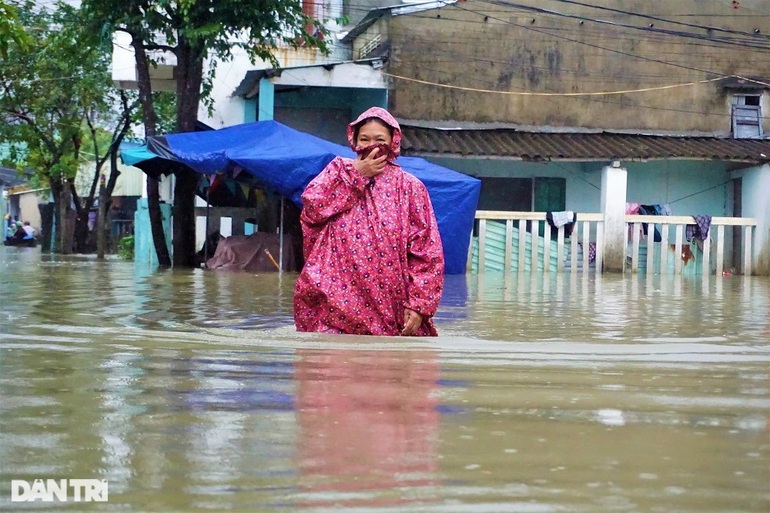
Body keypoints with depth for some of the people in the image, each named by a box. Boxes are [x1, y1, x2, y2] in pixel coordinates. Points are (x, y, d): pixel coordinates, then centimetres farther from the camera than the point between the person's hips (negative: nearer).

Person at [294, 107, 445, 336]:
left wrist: (418, 306, -11)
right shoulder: (338, 172, 10)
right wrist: (357, 175, -6)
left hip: (391, 311, -1)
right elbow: (312, 206, -9)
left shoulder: (409, 187, 3)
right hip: (339, 303, 1)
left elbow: (426, 253, -2)